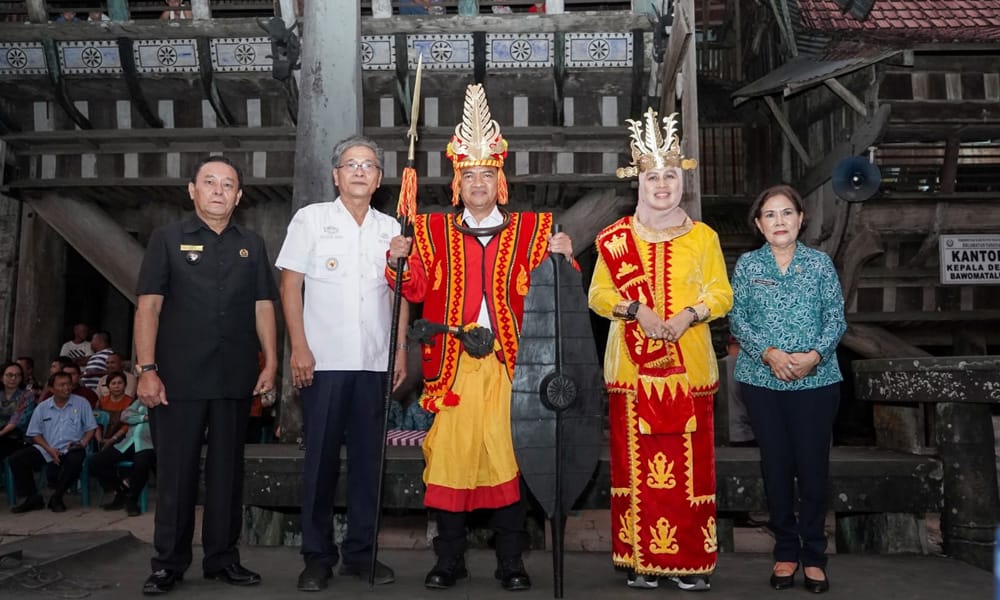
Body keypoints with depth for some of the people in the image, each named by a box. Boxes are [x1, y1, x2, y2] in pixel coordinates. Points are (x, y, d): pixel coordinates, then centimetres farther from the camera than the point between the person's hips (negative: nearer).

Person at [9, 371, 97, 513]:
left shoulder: (81, 403, 5)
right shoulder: (42, 408, 10)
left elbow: (90, 428, 6)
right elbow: (35, 433, 8)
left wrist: (82, 443, -13)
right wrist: (49, 449, -9)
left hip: (71, 448, -3)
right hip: (46, 449, 3)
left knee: (75, 459, -37)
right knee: (16, 459, -16)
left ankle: (56, 497, -16)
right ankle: (33, 498, -4)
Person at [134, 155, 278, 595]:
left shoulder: (252, 245, 12)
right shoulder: (168, 239, 4)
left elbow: (263, 307, 10)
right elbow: (148, 306, -2)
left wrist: (270, 362, 0)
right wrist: (146, 369, -10)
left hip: (235, 378, 3)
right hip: (179, 377, -2)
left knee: (228, 468, 9)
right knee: (176, 469, 4)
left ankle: (222, 558, 20)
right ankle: (168, 563, 16)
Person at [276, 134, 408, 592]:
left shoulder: (390, 228, 11)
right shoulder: (310, 219, 3)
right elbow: (290, 285, -1)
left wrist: (401, 350, 5)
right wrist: (299, 348, -9)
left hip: (375, 362, 3)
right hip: (323, 360, -3)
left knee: (368, 458, 7)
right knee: (321, 458, 2)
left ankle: (360, 551, 19)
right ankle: (317, 556, 14)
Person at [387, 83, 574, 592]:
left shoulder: (530, 229, 9)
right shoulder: (434, 230, 11)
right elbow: (417, 290, 8)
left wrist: (561, 258, -12)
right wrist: (400, 260, -9)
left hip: (508, 363, 0)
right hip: (453, 363, 1)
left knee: (508, 456, 2)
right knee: (450, 454, 3)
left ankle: (510, 562, 16)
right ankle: (449, 560, 18)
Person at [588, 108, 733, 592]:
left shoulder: (703, 236, 9)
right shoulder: (616, 237, 6)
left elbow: (722, 294, 6)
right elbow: (598, 294, 3)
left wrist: (691, 314, -14)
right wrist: (635, 310, -15)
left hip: (689, 365, 1)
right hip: (634, 365, 0)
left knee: (689, 464, 2)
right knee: (637, 461, 1)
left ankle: (689, 560, 12)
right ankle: (640, 559, 11)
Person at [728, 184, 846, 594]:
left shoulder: (820, 263, 4)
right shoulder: (747, 265, 4)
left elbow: (836, 318, 0)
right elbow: (737, 318, -1)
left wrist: (814, 355, -16)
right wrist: (768, 353, -16)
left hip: (817, 380, 0)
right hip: (762, 379, 0)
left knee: (813, 465, 3)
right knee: (776, 464, 7)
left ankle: (813, 555, 18)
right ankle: (785, 551, 21)